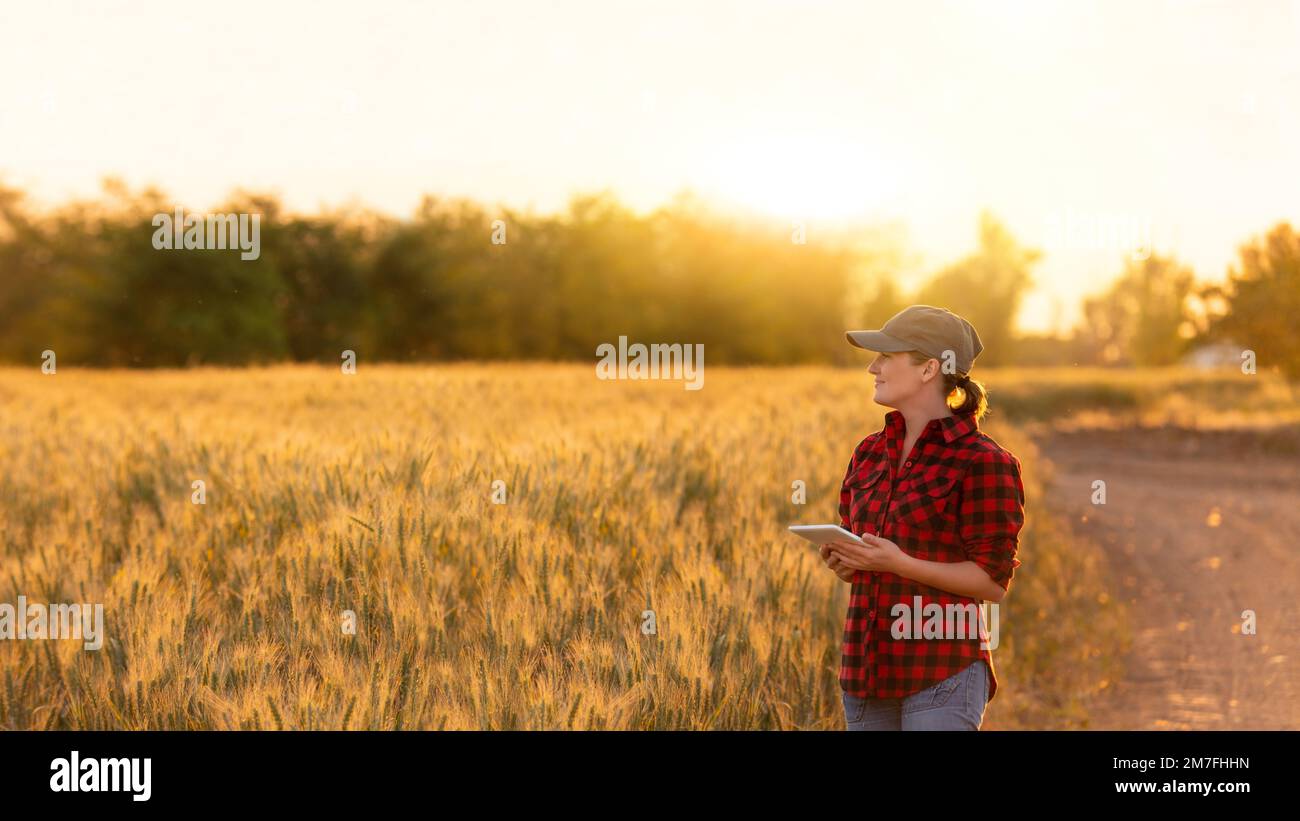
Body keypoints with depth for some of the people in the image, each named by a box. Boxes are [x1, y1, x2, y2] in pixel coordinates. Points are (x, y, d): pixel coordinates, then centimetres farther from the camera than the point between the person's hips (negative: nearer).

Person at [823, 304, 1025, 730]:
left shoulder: (982, 462, -8)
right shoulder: (870, 454, 12)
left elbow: (993, 581, -9)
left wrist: (898, 563, -20)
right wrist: (842, 559, -1)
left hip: (940, 675, -6)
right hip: (868, 670, 6)